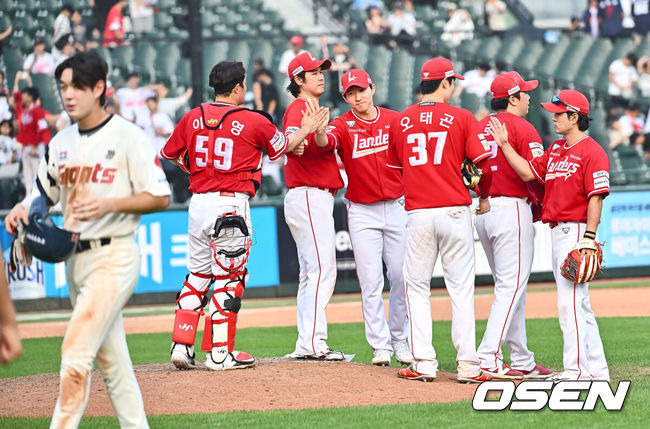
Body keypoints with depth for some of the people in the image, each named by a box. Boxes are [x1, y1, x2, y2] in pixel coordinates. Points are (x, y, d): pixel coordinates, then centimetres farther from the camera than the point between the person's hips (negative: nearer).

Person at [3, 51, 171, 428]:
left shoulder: (128, 137, -9)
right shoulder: (62, 142, 11)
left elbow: (160, 197, -10)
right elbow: (44, 192, 21)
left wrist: (109, 204, -22)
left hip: (114, 257, -7)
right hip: (76, 258, 8)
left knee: (76, 355, -15)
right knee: (111, 359, 13)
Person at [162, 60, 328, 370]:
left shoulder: (192, 118, 5)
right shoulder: (253, 121, -6)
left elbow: (167, 153, 17)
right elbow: (282, 147, 11)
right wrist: (305, 130, 28)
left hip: (198, 203, 5)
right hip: (232, 204, -5)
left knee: (198, 273, 15)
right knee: (228, 277, 0)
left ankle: (182, 346, 10)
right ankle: (220, 353, 0)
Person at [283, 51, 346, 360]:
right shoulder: (298, 109, -11)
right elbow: (291, 144, -32)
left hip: (318, 197, 11)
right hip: (309, 196, -11)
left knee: (312, 271, 10)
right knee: (322, 268, -15)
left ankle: (307, 345, 12)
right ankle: (313, 342, -19)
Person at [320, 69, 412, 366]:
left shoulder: (396, 119, 3)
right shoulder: (343, 125, -5)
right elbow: (328, 142, -27)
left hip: (398, 207, 2)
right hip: (362, 213, -2)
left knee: (401, 277, 6)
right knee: (371, 282, -4)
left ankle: (399, 340, 20)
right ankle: (380, 346, 1)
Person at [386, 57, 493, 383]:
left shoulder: (401, 122, 6)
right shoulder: (462, 118, -2)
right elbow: (483, 162, -5)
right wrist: (483, 196, 13)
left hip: (417, 214, 2)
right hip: (455, 213, -2)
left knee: (417, 287, 9)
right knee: (461, 288, 3)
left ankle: (423, 362, 2)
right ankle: (467, 364, -1)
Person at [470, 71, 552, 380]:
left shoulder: (479, 128, 13)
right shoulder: (522, 128, -9)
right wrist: (540, 205, 3)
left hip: (483, 212, 8)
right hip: (513, 210, -8)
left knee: (509, 287, 14)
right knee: (512, 287, -8)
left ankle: (522, 362, 16)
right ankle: (488, 359, -17)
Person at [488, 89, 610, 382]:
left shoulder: (592, 152, -11)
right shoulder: (556, 150, 17)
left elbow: (596, 197, -16)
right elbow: (528, 172, 12)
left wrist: (589, 237, -21)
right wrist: (504, 145, 6)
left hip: (576, 231, -10)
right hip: (557, 233, 10)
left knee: (570, 302, -12)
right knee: (578, 305, 12)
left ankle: (576, 371, -11)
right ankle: (596, 370, 17)